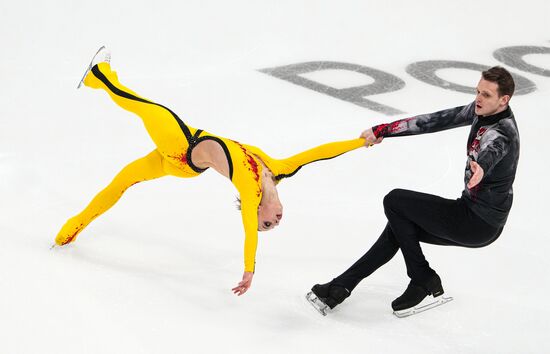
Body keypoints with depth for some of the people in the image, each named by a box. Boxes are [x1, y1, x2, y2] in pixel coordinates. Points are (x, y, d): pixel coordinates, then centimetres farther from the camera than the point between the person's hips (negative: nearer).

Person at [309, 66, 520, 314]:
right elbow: (437, 121, 1)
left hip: (480, 223, -9)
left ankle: (424, 282, 1)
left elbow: (490, 152, -51)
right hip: (471, 208, 9)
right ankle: (342, 286, 19)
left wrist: (480, 167, -75)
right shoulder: (482, 110, 0)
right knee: (399, 226, 13)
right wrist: (383, 130, -1)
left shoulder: (501, 134, -27)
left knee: (395, 201, -8)